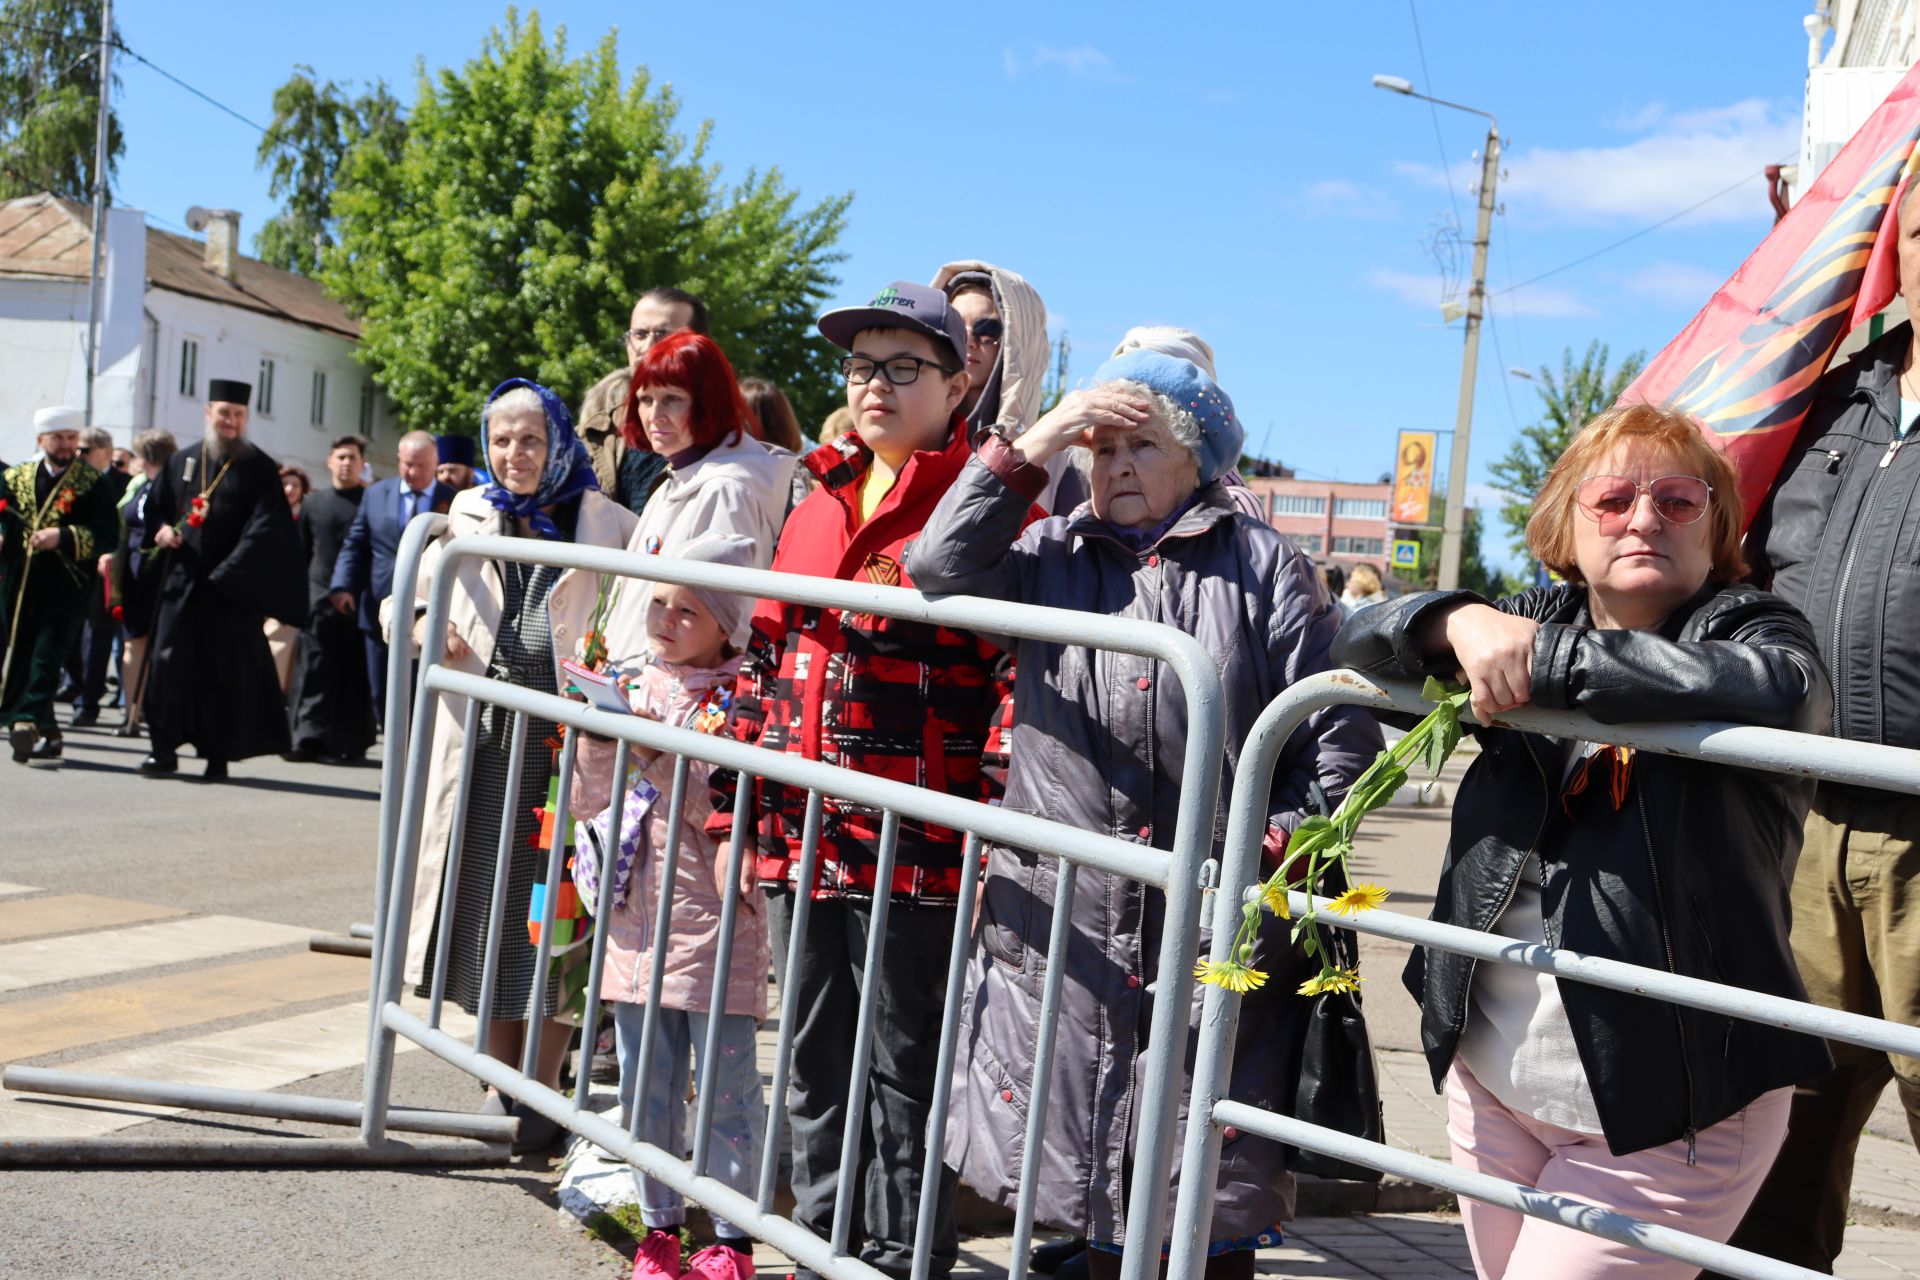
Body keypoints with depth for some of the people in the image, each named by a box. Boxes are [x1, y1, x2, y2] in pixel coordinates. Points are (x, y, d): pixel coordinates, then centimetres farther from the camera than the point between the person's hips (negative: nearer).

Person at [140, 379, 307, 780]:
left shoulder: (260, 468, 0)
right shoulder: (181, 461, 12)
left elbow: (265, 528, -9)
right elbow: (155, 506, 22)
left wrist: (228, 572, -18)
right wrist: (162, 529, -2)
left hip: (234, 585, -3)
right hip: (182, 581, 3)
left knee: (228, 669, 1)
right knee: (168, 660, -2)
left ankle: (219, 755, 9)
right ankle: (164, 748, 7)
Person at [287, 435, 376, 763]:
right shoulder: (314, 503, 13)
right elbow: (302, 551, 15)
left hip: (358, 600, -2)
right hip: (319, 597, 2)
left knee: (354, 673, 0)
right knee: (315, 669, 0)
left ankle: (348, 743, 5)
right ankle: (309, 737, 2)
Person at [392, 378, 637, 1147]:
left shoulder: (603, 526, 4)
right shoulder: (468, 519, 14)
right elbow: (399, 599, 17)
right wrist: (421, 623, -5)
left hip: (563, 733, -3)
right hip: (481, 733, 3)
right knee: (487, 902, 8)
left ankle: (544, 1089, 10)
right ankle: (504, 1079, 22)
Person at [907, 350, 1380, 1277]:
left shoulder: (1266, 566, 5)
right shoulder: (1054, 557, 13)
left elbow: (1339, 731, 2)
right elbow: (941, 570, -3)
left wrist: (1287, 839, -11)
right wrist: (1032, 445, -3)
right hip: (1065, 921, 3)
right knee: (1097, 1185, 11)